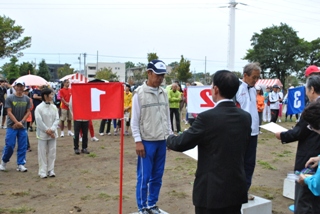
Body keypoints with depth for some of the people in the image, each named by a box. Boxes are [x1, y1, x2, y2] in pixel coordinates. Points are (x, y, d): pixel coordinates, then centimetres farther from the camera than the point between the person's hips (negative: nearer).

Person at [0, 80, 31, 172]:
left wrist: (21, 122, -9)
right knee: (9, 145, -2)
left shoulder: (27, 99, 4)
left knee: (22, 146, 3)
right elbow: (9, 112, -7)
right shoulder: (9, 98, -4)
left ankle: (21, 164, 13)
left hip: (23, 126, 3)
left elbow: (28, 112, 4)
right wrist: (17, 122, -15)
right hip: (11, 126, -3)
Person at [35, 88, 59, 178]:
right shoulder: (39, 108, -11)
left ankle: (51, 170, 18)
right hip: (42, 134, -4)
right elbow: (39, 121, -13)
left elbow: (57, 119, 1)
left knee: (52, 152, 8)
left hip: (52, 133, 4)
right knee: (42, 153, 2)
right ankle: (43, 171, 10)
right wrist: (47, 130, -12)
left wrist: (52, 130, -11)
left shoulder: (54, 107, 3)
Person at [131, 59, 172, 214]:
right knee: (144, 177, 3)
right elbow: (135, 120, -8)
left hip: (161, 141, 5)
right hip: (147, 141, -5)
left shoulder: (163, 93, 7)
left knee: (157, 177, 12)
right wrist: (138, 141, -11)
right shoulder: (139, 93, -8)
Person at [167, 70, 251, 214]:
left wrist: (169, 139, 12)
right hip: (237, 189, 6)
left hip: (212, 190, -5)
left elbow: (181, 144, -9)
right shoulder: (246, 117, 0)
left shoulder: (207, 117, -19)